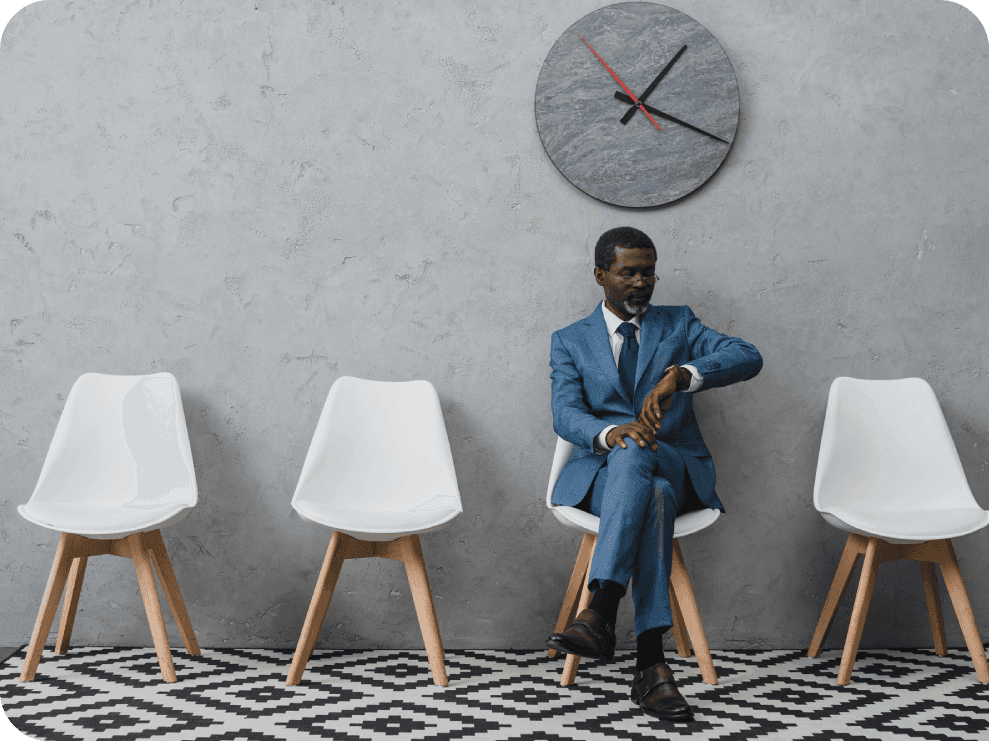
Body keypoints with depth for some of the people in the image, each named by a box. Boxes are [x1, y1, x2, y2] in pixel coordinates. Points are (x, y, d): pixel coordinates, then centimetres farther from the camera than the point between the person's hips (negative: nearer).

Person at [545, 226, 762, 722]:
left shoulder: (678, 324, 15)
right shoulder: (570, 341, 15)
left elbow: (748, 357, -5)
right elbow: (566, 414, -3)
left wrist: (679, 376, -24)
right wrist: (611, 432, -27)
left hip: (676, 467, 0)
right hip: (601, 473, 0)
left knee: (635, 455, -38)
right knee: (654, 496, -37)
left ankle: (601, 610, -48)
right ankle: (651, 662, -46)